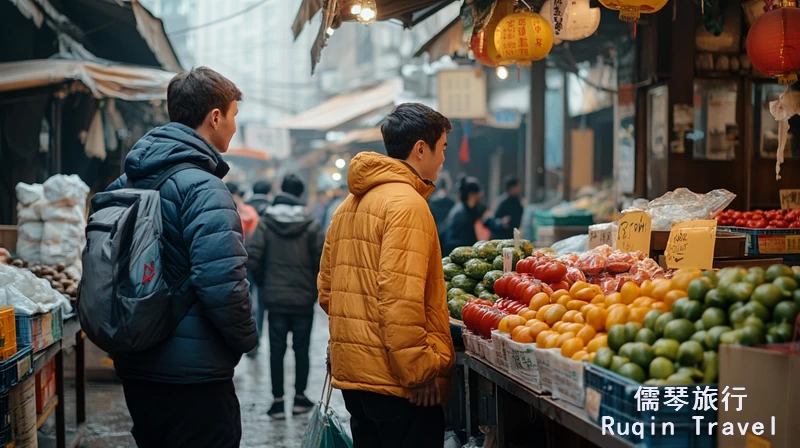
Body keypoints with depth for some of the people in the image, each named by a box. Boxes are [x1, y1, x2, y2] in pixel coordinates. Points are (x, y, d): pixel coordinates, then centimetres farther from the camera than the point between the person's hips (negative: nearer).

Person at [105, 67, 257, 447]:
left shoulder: (126, 183, 9)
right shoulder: (203, 189, -17)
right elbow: (222, 283, -27)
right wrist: (246, 338, -10)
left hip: (135, 367, 8)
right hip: (192, 375, -8)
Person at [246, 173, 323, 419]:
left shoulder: (266, 222, -5)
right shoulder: (310, 224, -8)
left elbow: (252, 258, -9)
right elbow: (323, 259, -11)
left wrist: (264, 283, 7)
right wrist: (315, 285, 6)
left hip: (275, 298, 1)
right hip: (304, 298, -1)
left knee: (276, 350, 6)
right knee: (301, 349, 11)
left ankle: (278, 401, 6)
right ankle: (300, 397, 17)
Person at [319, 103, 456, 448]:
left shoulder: (350, 205, 13)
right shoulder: (407, 203, -14)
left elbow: (327, 290, 16)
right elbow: (400, 299, -22)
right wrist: (421, 372, -18)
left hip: (352, 373, 9)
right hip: (395, 380, -9)